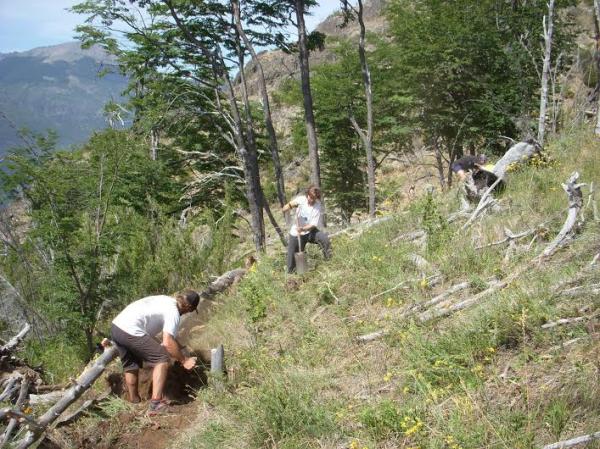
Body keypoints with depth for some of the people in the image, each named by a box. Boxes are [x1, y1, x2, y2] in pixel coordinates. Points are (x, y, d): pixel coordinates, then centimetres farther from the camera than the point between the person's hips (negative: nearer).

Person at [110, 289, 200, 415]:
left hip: (116, 326, 9)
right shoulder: (173, 312, -5)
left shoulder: (164, 299, 21)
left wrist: (178, 347, 45)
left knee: (131, 365, 26)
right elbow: (167, 342, -13)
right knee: (162, 359, -4)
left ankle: (134, 402, 40)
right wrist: (184, 361, -3)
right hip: (130, 332, -9)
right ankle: (156, 404, -9)